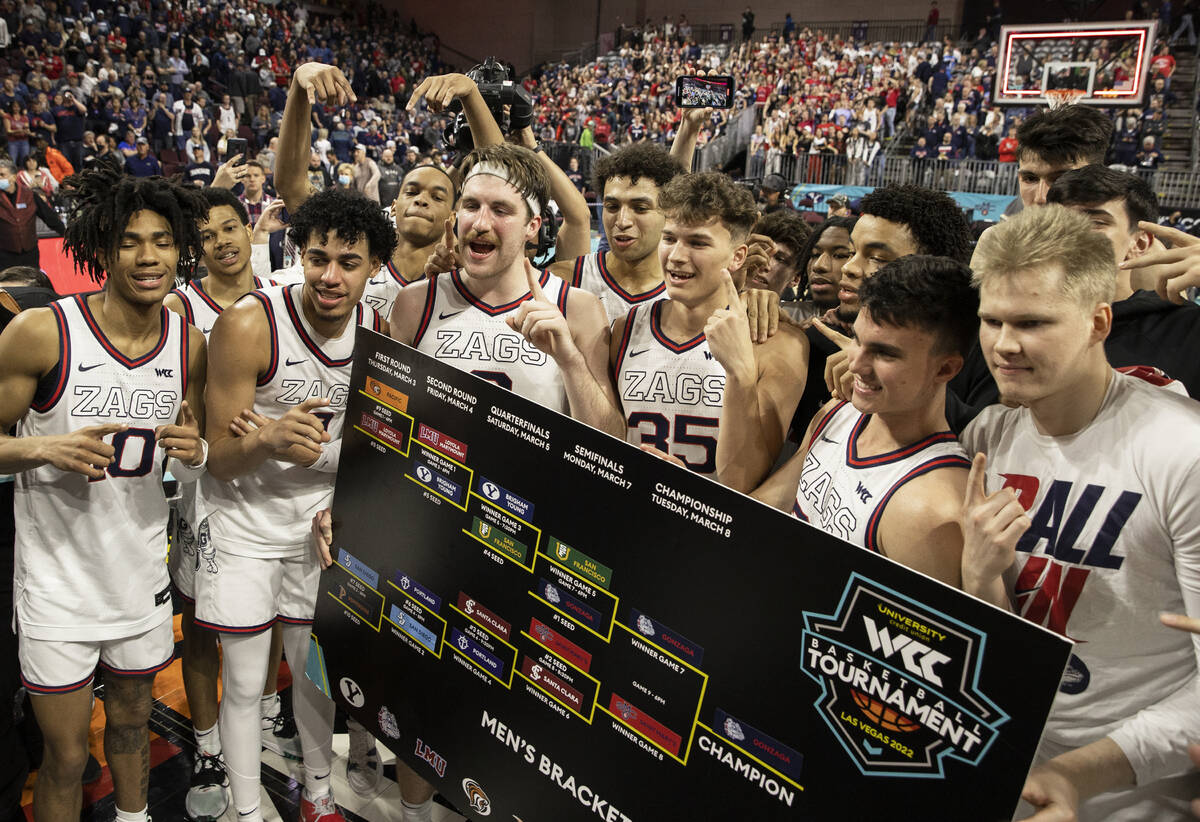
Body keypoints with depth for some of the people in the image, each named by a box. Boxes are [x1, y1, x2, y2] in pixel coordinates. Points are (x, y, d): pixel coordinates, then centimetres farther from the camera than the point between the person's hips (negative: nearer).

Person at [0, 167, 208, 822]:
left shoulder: (188, 343, -2)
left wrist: (192, 450, -13)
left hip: (141, 570, 4)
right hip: (57, 578, -4)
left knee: (131, 719, 24)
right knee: (66, 755, 8)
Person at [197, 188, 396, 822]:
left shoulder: (379, 331, -8)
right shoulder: (248, 324, -23)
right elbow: (221, 459, -17)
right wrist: (271, 441, -38)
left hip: (320, 520, 4)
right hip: (244, 525, -3)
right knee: (245, 685, 5)